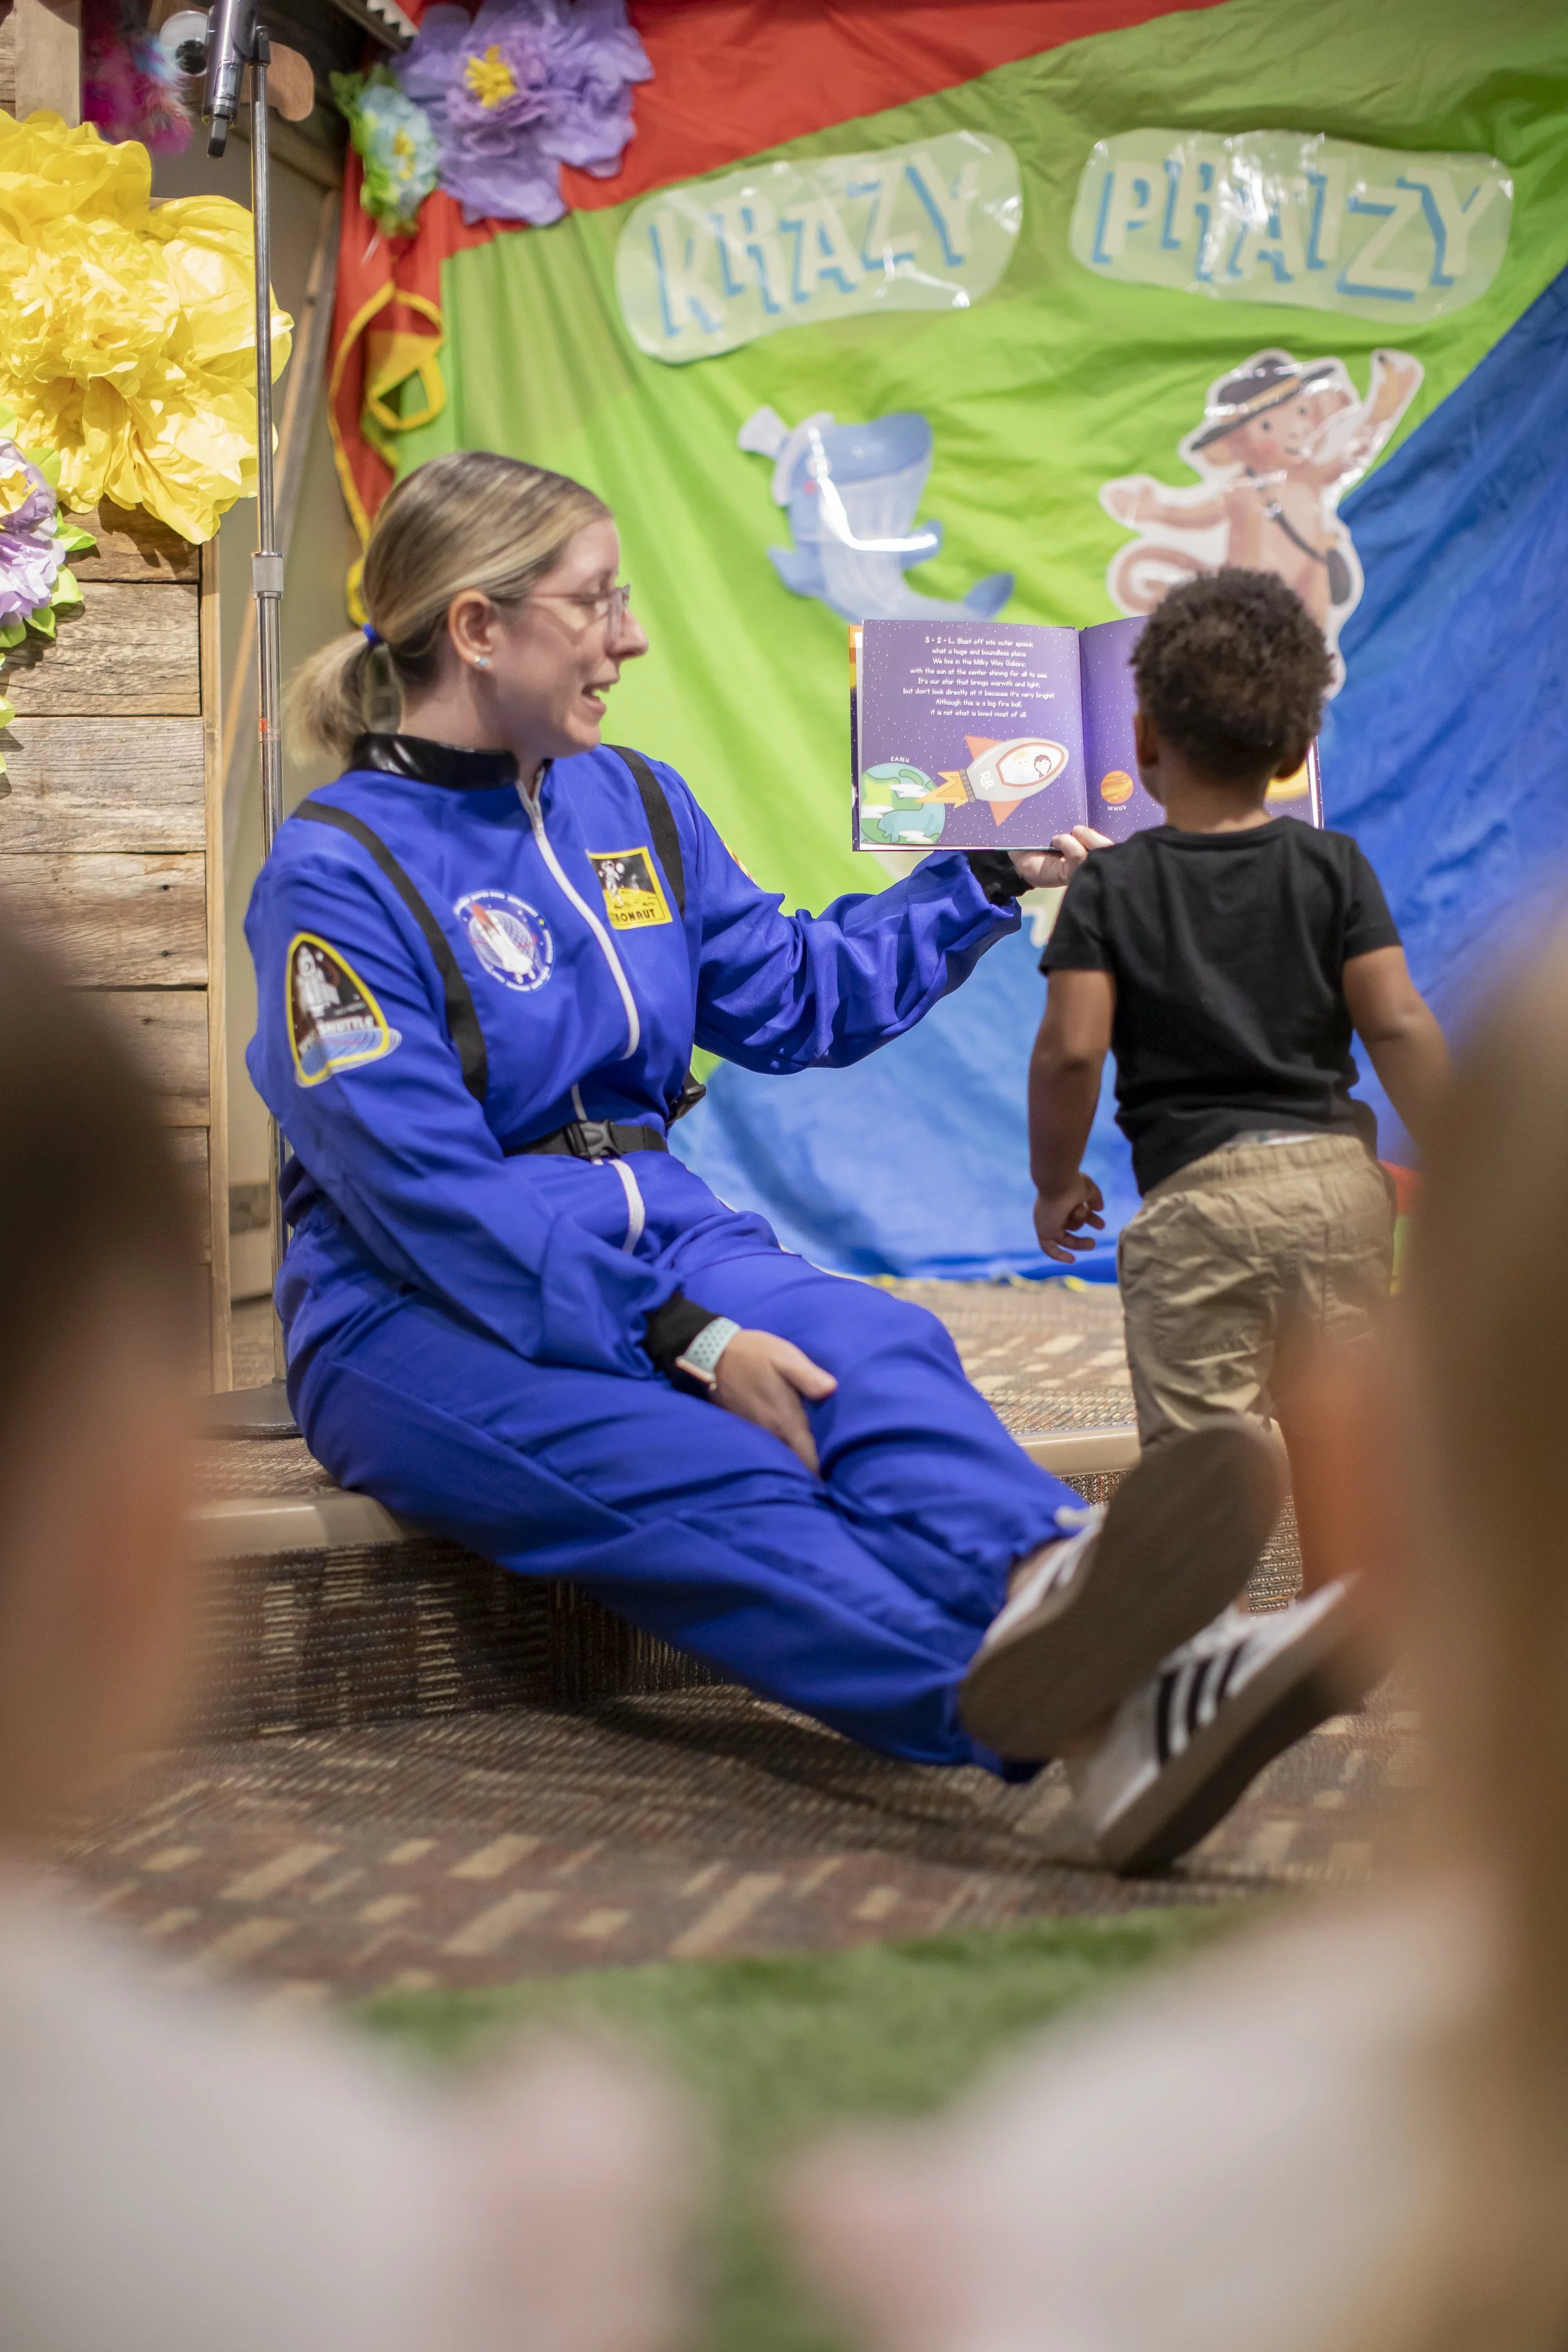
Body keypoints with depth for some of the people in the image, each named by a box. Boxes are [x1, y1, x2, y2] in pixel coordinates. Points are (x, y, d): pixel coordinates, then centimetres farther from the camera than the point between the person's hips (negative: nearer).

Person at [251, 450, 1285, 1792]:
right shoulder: (336, 870, -9)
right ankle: (1024, 1704, -59)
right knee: (700, 1478, -35)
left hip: (651, 1240, 6)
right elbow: (425, 1192, -17)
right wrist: (686, 1341, -25)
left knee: (871, 1348, -29)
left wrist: (991, 880, 16)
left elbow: (797, 1001, 24)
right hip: (422, 1316, -5)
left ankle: (1042, 1575, -61)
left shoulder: (633, 805, 14)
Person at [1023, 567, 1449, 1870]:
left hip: (1198, 1189, -3)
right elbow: (1398, 1027, -1)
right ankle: (1342, 1618, 22)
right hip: (1335, 1172, 3)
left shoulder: (1112, 885, 1)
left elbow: (1071, 1047, -8)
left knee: (1193, 1436, -7)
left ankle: (1190, 1659, -21)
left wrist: (1057, 1178, 7)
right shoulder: (1332, 867, 7)